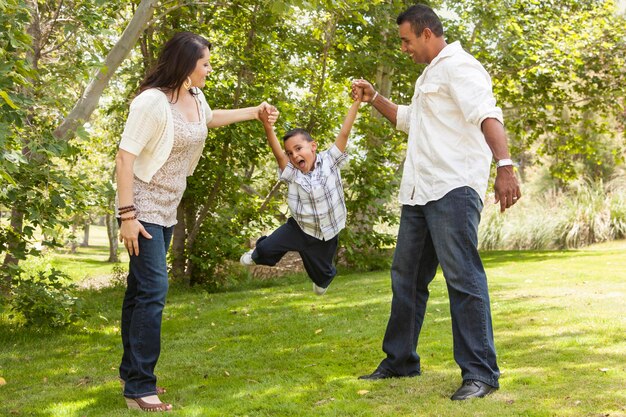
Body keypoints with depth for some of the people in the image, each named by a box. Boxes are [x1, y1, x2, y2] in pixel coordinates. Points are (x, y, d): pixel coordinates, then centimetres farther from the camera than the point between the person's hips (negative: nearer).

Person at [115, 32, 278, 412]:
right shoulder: (152, 101, -19)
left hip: (168, 209, 8)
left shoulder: (195, 97, 6)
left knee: (141, 288, 14)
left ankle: (132, 372, 22)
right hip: (143, 208, -8)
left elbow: (210, 118, 31)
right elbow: (125, 156, -20)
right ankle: (140, 387, -9)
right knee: (153, 290, -13)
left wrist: (255, 112, 28)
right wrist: (127, 215, -24)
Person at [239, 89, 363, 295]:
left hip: (325, 233, -1)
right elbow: (278, 155, -32)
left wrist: (356, 103, -31)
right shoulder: (293, 173, -16)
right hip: (298, 228, 1)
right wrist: (267, 127, -48)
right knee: (267, 248, 2)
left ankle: (322, 280, 58)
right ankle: (258, 254, 42)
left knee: (321, 272, 18)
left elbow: (344, 134, -23)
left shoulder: (329, 161, -17)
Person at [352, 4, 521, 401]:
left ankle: (480, 373, -9)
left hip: (453, 189, -10)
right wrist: (374, 97, 29)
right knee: (406, 276, 15)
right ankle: (400, 361, 27)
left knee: (463, 277, -13)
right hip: (419, 191, 11)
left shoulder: (459, 66, -8)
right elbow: (407, 118, 42)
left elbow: (488, 116, -24)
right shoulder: (429, 75, 24)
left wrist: (505, 165, -37)